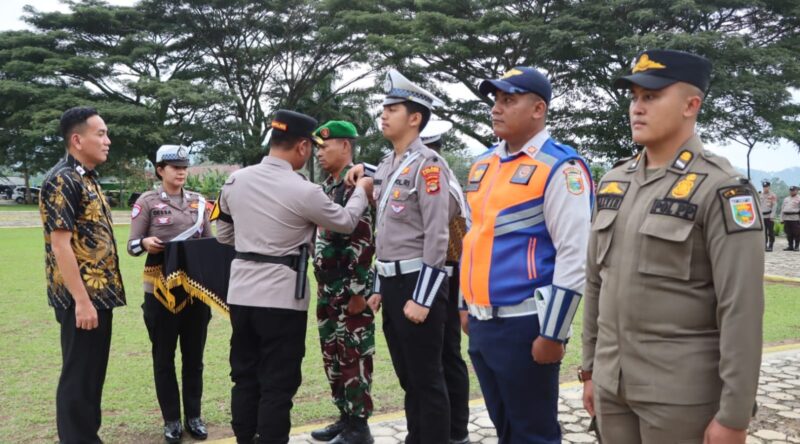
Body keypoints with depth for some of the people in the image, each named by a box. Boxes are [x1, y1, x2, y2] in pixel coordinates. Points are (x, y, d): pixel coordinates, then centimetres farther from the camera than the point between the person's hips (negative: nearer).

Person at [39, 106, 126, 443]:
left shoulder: (88, 179, 14)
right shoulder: (62, 181, -15)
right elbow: (60, 244, -20)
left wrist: (101, 295, 17)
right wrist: (82, 301, -21)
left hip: (99, 294, 9)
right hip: (82, 299, -9)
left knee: (93, 373, 16)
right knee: (78, 376, 1)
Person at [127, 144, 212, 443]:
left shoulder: (198, 202, 8)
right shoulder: (147, 201, -2)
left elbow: (211, 241, 11)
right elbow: (132, 244, -3)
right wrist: (146, 243, -25)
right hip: (160, 290, -3)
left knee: (194, 356, 10)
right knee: (164, 358, 6)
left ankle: (194, 416, 22)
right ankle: (171, 420, 19)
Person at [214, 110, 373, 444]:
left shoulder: (235, 180, 3)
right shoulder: (303, 191, -14)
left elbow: (223, 235, 15)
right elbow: (346, 223, 2)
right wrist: (361, 191, 19)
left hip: (241, 292, 6)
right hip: (282, 297, -6)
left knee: (244, 377, 16)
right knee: (278, 384, 4)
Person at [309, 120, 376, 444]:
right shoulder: (327, 186, 15)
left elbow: (363, 242, -19)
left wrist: (357, 291, -20)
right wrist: (322, 287, 18)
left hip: (350, 287, -9)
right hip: (327, 288, 9)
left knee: (354, 356, 0)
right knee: (332, 356, 15)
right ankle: (345, 417, 28)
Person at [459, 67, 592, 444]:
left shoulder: (560, 167, -12)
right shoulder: (482, 164, 12)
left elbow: (574, 257, -16)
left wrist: (553, 334, -16)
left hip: (524, 326, -7)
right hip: (481, 324, 7)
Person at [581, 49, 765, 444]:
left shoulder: (721, 189, -13)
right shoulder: (614, 182, 6)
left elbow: (742, 310, -15)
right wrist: (590, 368, 13)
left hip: (681, 392, -5)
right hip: (612, 383, 6)